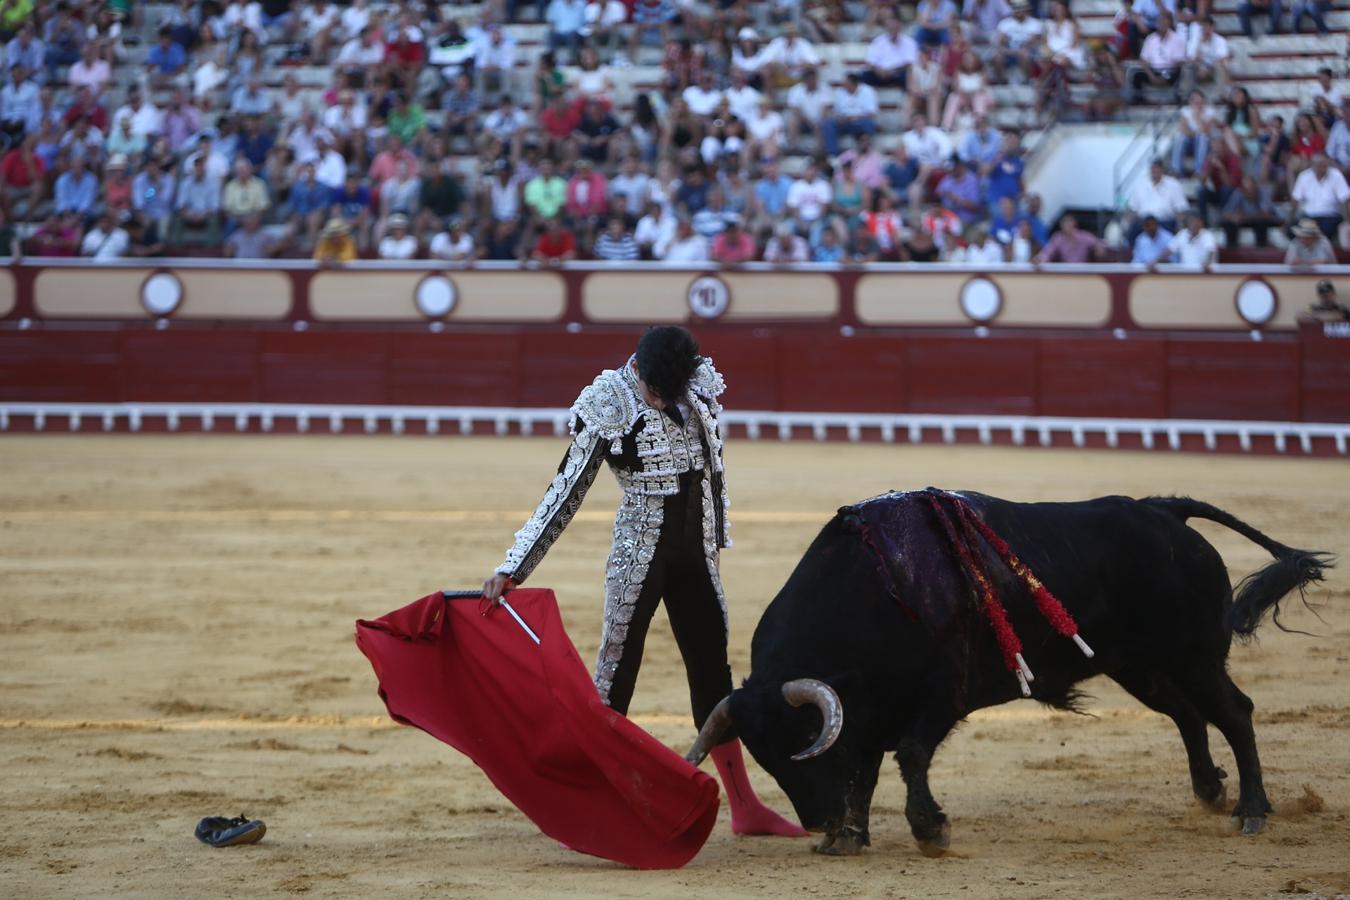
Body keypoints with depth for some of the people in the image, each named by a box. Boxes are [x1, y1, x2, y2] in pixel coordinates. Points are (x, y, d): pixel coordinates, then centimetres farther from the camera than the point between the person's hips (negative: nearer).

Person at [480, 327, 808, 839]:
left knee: (713, 675, 11)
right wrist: (512, 569, -17)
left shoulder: (700, 385, 0)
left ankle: (745, 809, 18)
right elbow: (567, 491, -14)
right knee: (615, 678, -3)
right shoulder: (607, 405, -15)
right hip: (638, 556, -5)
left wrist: (716, 542, 21)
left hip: (694, 556, 5)